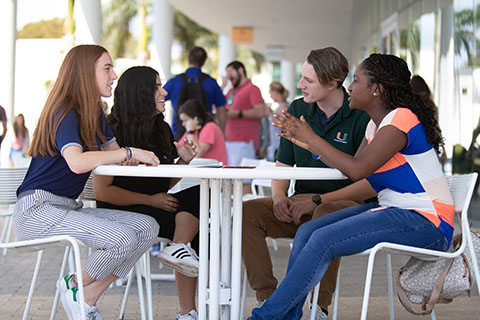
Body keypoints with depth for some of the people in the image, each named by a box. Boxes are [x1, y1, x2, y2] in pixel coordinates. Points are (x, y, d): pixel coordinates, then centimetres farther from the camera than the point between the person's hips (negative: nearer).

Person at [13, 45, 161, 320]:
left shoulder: (95, 114, 14)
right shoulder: (64, 113, -14)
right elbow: (78, 162, -31)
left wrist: (130, 159, -4)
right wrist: (130, 152, -24)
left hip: (68, 208, 9)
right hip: (37, 210, -9)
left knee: (147, 228, -7)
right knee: (122, 238, -27)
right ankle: (75, 285, 1)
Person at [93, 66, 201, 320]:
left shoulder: (162, 130, 11)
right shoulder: (112, 133, -10)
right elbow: (102, 192, -14)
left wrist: (183, 162, -2)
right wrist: (150, 200, -17)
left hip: (156, 208, 7)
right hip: (120, 213, -7)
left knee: (200, 195, -19)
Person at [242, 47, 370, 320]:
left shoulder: (361, 116, -9)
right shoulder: (297, 110, 9)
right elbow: (283, 165, 16)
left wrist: (317, 201, -19)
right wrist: (280, 197, -5)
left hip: (346, 204, -5)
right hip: (302, 202, 6)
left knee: (325, 214, -40)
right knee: (247, 211, -20)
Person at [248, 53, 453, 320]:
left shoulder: (401, 120, -16)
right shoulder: (375, 125, 14)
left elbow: (357, 169, -24)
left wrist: (311, 137, -14)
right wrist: (309, 145, 9)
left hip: (426, 222, -9)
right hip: (394, 210, 9)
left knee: (323, 240, -23)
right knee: (307, 233, -6)